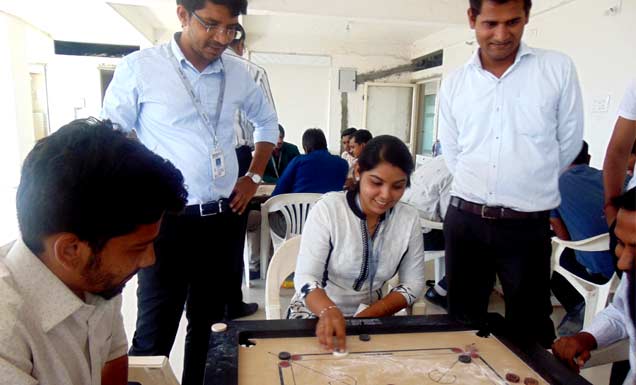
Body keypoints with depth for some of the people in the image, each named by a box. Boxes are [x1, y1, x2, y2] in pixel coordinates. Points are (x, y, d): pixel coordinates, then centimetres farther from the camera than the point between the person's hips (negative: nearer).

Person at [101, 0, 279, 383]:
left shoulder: (238, 72, 5)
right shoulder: (139, 68, -7)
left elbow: (267, 122, 20)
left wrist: (253, 178, 11)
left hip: (225, 219, 5)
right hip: (168, 220, -4)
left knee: (210, 323, 18)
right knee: (155, 331, 5)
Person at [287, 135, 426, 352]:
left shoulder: (409, 219, -5)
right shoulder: (327, 209, -15)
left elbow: (413, 284, -2)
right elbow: (306, 277, -19)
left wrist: (366, 317, -16)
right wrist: (329, 312, -39)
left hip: (372, 316, 3)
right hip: (316, 313, -2)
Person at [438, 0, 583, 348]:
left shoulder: (558, 69, -2)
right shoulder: (453, 85, 4)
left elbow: (569, 145, 6)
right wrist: (478, 191, 11)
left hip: (527, 225, -2)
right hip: (464, 221, 2)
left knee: (529, 330, 12)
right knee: (463, 323, 16)